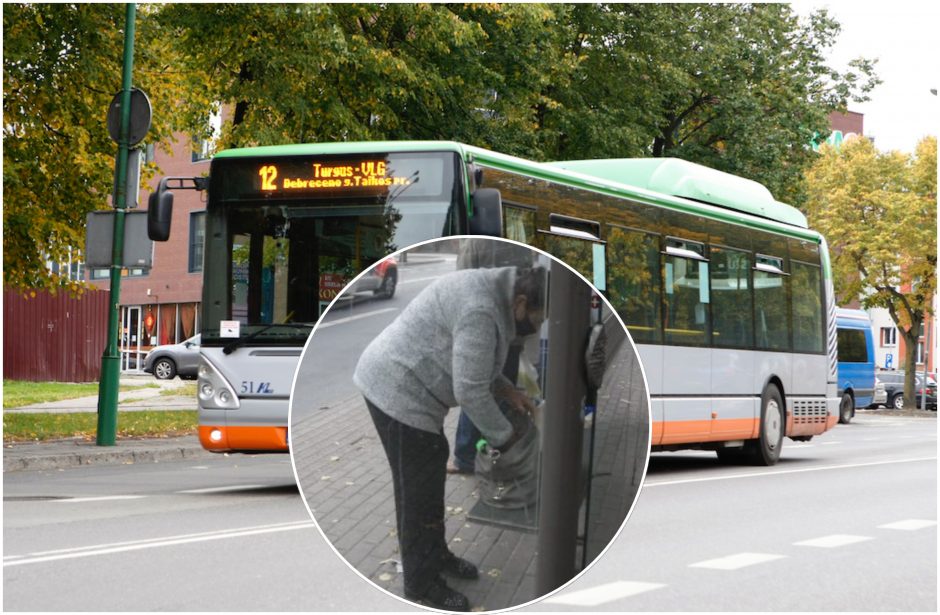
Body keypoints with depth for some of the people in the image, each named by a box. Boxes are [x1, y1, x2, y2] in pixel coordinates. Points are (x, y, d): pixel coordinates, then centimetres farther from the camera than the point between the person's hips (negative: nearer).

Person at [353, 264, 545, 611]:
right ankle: (421, 583, 10)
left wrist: (506, 390, 8)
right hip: (398, 391, -10)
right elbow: (470, 391, -23)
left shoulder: (491, 293, 7)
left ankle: (435, 555, 35)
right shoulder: (480, 310, -25)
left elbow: (468, 364, 19)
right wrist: (506, 439, -12)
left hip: (400, 383, 10)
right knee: (418, 490, -1)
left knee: (429, 478, 20)